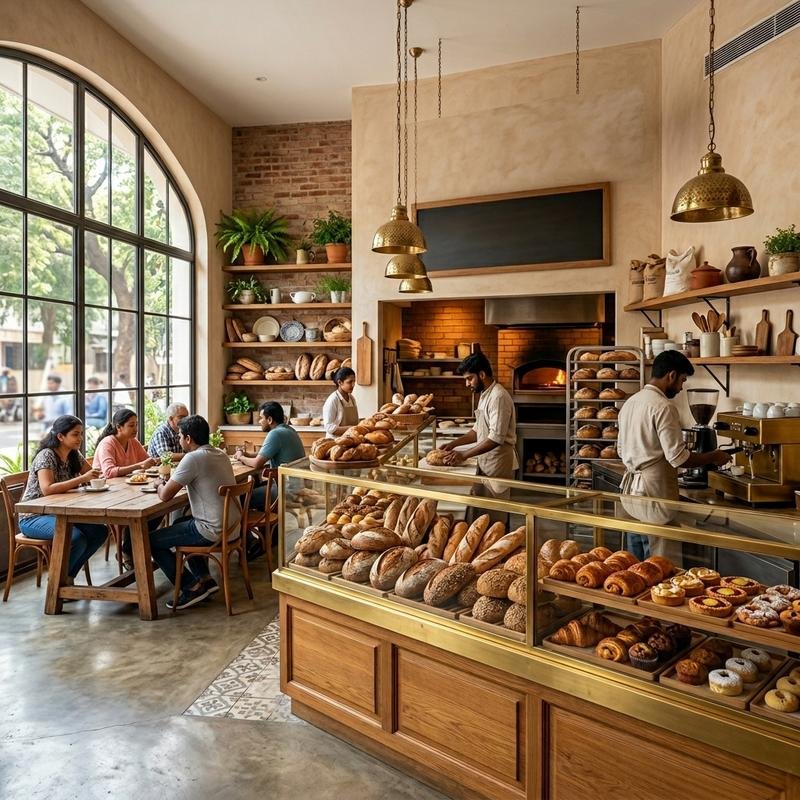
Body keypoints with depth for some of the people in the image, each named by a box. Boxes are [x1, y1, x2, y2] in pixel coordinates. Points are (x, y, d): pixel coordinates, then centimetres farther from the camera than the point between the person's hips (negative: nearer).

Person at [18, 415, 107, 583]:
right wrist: (82, 478, -37)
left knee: (100, 531, -9)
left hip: (58, 513, 8)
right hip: (33, 518, -8)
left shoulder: (74, 454, 4)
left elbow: (92, 474, 8)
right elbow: (47, 489, -33)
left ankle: (68, 576, 7)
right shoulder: (46, 456, -19)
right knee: (76, 538, -29)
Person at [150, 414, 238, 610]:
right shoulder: (221, 455, 8)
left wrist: (160, 485, 7)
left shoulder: (193, 458, -18)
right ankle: (205, 579, 24)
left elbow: (165, 495, -14)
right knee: (179, 525, 33)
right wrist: (172, 481, 15)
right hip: (231, 525, 9)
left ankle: (192, 586, 7)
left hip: (212, 531, -9)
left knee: (152, 541, 7)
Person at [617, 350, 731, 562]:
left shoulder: (629, 403, 12)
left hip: (629, 488, 9)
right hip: (654, 492, -9)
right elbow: (678, 457, -18)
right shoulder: (664, 407, -15)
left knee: (635, 563, 16)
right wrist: (713, 457, -4)